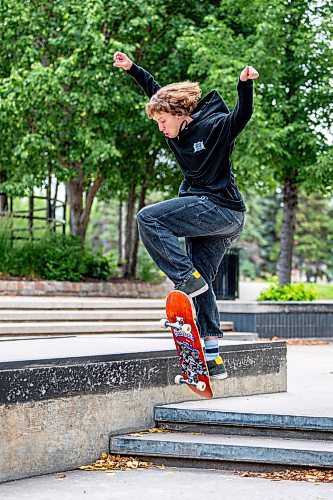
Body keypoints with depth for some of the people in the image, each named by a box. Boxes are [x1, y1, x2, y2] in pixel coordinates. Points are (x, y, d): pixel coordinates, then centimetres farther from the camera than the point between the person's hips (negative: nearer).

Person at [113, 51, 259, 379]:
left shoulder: (212, 127, -9)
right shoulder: (178, 132, 13)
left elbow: (241, 117, -25)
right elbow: (158, 93, 25)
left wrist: (245, 84, -40)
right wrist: (132, 69, 26)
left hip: (221, 210, -9)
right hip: (207, 216, 9)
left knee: (148, 218, -17)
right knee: (200, 283, 7)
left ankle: (187, 278, -15)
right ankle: (212, 358, 8)